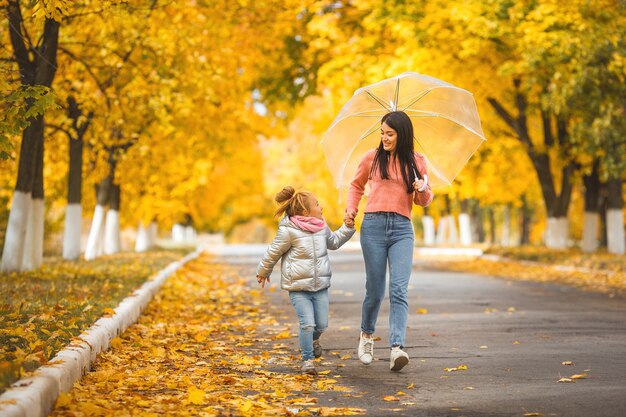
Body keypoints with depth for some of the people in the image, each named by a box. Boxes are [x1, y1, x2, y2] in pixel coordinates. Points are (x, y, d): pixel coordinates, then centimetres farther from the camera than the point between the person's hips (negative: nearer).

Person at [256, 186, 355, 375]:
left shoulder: (322, 227, 6)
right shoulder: (289, 231, -14)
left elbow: (333, 242, 27)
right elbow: (273, 253, -1)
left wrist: (347, 228, 16)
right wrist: (263, 272, 11)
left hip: (320, 285, 5)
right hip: (298, 287, -5)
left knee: (322, 324, 5)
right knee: (308, 323, -13)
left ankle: (313, 339, 41)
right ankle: (307, 359, 6)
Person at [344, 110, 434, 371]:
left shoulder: (417, 162, 10)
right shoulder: (372, 158, 8)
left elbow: (424, 201, 17)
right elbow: (356, 185, 23)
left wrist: (423, 189, -5)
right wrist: (351, 209, 6)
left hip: (402, 229, 0)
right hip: (373, 225, 0)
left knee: (399, 290, -13)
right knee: (375, 290, 3)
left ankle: (397, 348, -21)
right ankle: (367, 334, 30)